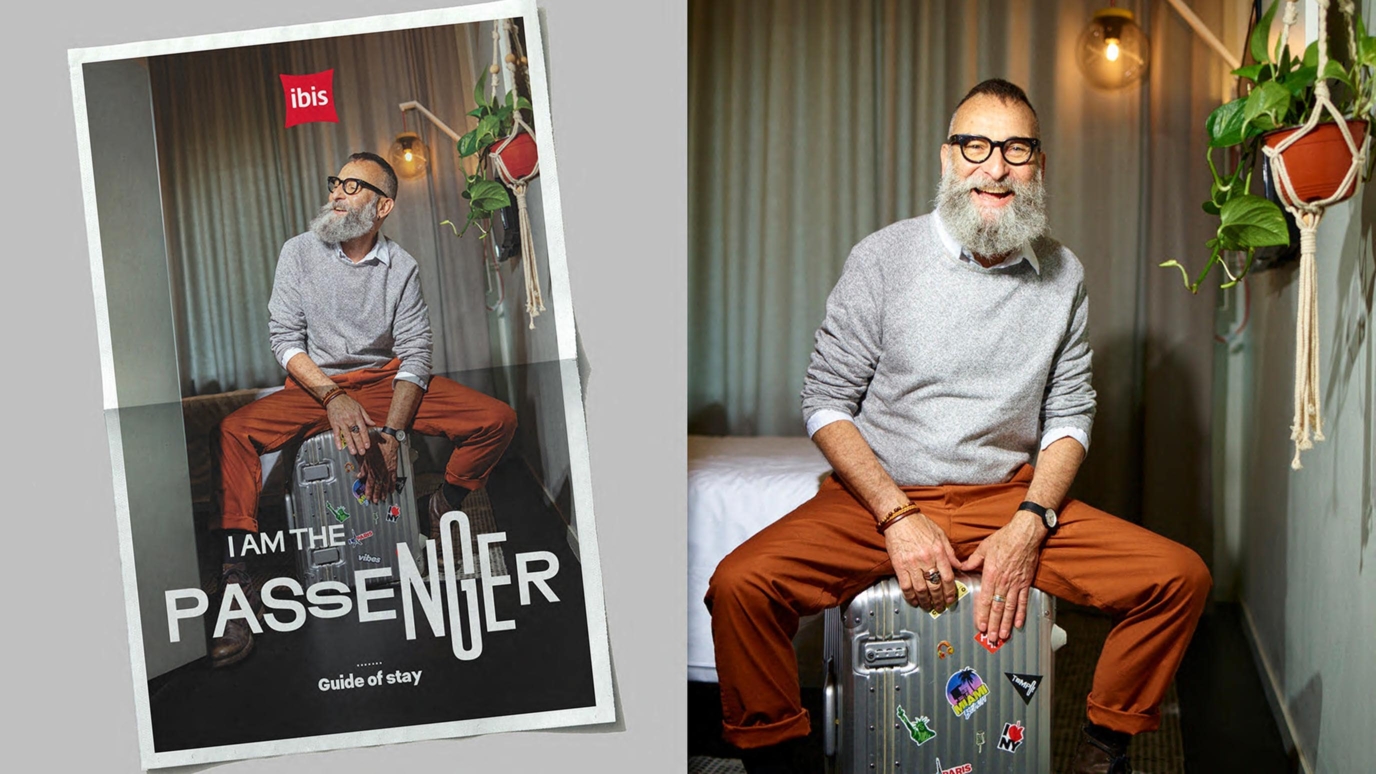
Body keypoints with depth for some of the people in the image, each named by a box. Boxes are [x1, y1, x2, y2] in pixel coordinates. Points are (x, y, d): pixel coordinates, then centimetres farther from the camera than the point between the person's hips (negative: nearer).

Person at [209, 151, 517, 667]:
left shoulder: (402, 268, -1)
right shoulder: (300, 252, -1)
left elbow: (414, 353, -7)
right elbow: (284, 336, -5)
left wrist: (390, 434, -20)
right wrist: (332, 396, -22)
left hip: (386, 380, 1)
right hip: (315, 385, 0)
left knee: (497, 421, -19)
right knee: (231, 434, -29)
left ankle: (444, 510, 8)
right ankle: (236, 585, -30)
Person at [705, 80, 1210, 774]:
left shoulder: (1063, 277, 4)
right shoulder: (883, 259, -5)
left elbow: (1069, 414, 6)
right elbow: (825, 402, -5)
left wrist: (1029, 524, -11)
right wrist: (898, 515, -16)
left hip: (1011, 499, 3)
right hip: (878, 496, -2)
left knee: (1181, 578, -14)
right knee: (740, 585, -27)